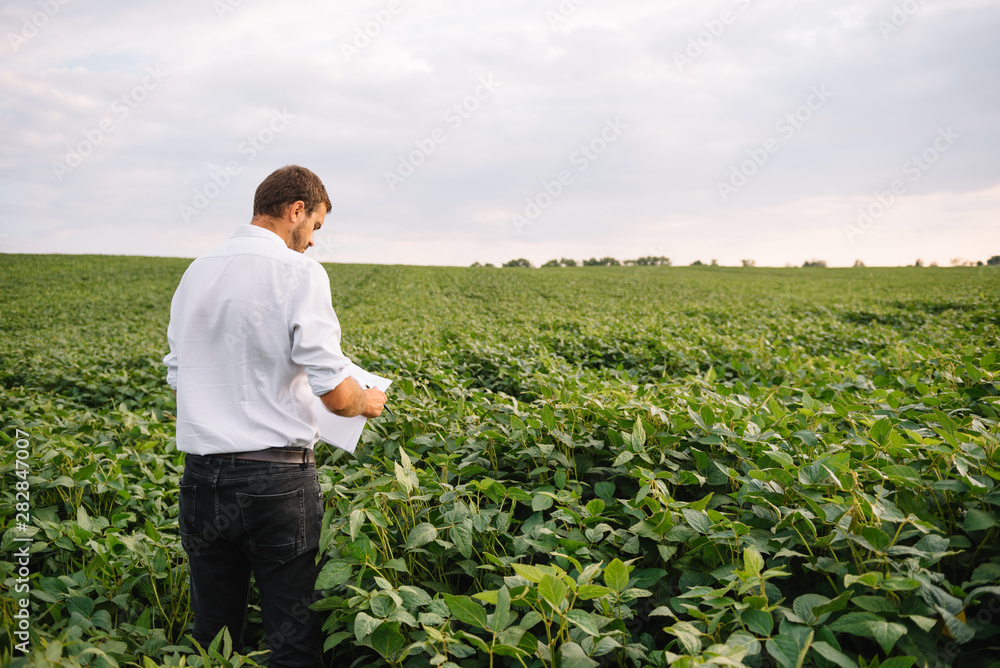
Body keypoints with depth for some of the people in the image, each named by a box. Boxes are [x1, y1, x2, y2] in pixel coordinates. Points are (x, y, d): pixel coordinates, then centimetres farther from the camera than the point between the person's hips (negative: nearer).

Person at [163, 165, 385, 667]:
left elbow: (176, 377, 15)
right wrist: (368, 402, 5)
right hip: (277, 482, -6)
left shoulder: (196, 273, 8)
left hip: (201, 476, 6)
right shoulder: (299, 273, -12)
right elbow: (335, 395, -17)